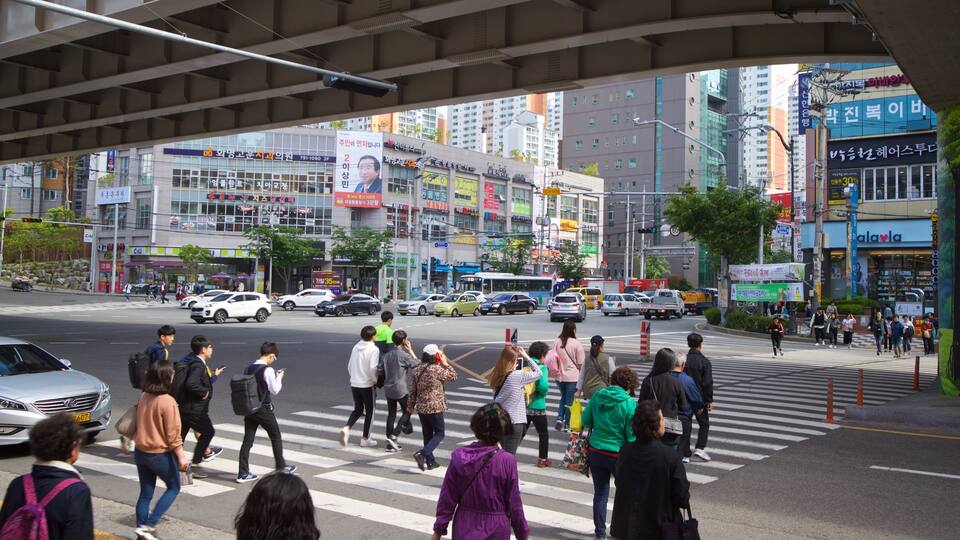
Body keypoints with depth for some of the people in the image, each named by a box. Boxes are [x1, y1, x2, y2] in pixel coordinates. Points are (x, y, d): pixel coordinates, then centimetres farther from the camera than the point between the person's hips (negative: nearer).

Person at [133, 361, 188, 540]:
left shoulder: (143, 397, -1)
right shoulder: (168, 402, -21)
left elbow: (141, 423, 11)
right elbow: (173, 433, -19)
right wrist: (181, 456, -14)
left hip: (140, 452, 6)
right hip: (161, 454, -6)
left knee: (145, 493, 16)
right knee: (174, 488, 13)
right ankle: (149, 525, 5)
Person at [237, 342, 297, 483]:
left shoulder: (248, 368, 4)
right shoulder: (268, 370, -16)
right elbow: (275, 390, -13)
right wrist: (279, 378, 4)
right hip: (264, 409, -6)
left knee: (247, 440, 7)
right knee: (276, 437, 14)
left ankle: (243, 474, 6)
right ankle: (281, 466, 28)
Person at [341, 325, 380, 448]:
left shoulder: (356, 347, 5)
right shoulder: (373, 349, -13)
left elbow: (349, 366, 9)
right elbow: (372, 368, -21)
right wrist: (375, 380, -6)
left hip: (354, 384, 6)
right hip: (367, 385, -5)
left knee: (358, 409, 18)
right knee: (369, 411, 10)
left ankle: (347, 428, -6)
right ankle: (365, 439, 15)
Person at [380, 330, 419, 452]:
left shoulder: (386, 356, 4)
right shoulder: (404, 355, -13)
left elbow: (379, 370, 2)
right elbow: (417, 365, -4)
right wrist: (410, 350, 1)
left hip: (388, 389, 6)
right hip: (400, 389, -6)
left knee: (391, 414, 11)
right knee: (407, 412, 8)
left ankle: (390, 444, 13)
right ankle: (393, 436, -6)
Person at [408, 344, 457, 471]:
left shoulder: (417, 370, 4)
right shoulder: (437, 369, -16)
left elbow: (413, 390, 9)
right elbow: (453, 377, -4)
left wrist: (410, 405, 19)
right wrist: (445, 363, 2)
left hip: (421, 408, 7)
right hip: (435, 408, -7)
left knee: (427, 435, 15)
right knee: (439, 434, 4)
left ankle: (430, 461, 19)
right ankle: (422, 453, -14)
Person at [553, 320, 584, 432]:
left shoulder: (556, 342, -3)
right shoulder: (576, 344, -14)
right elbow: (580, 364, -9)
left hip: (560, 376, 4)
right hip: (572, 377, -4)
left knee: (563, 398, 23)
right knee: (570, 400, 8)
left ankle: (560, 418, 8)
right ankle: (566, 425, 13)